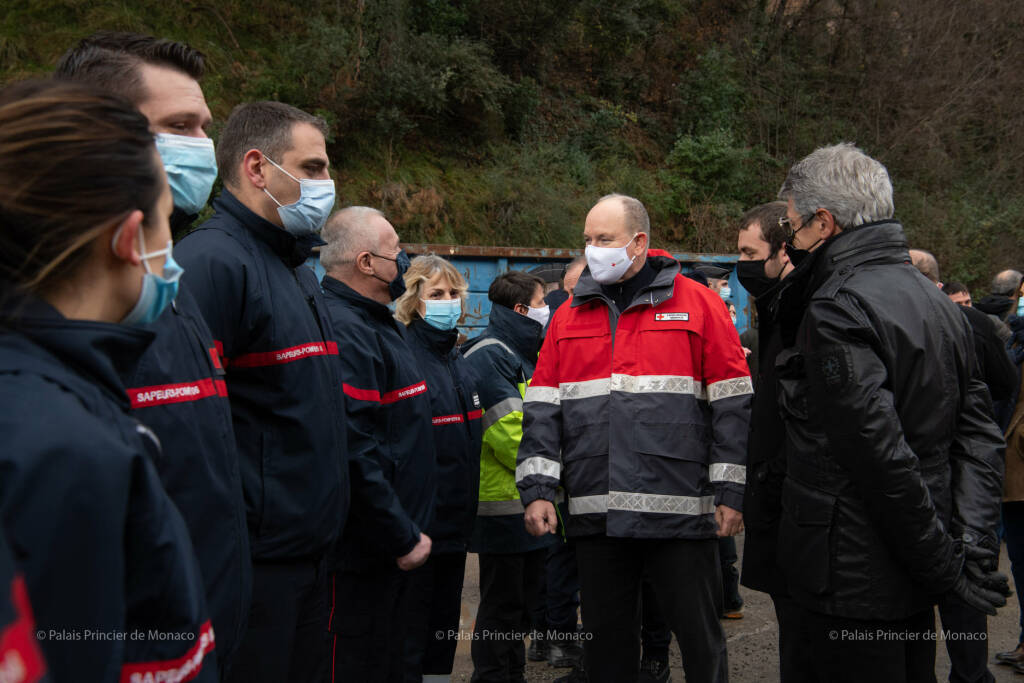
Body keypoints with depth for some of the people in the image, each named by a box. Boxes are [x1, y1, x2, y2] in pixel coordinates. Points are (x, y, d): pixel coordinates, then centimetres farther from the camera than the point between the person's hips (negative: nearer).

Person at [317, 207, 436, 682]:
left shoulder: (374, 324, 15)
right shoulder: (343, 331, -20)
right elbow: (353, 455, -27)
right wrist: (403, 538, -20)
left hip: (390, 551, 10)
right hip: (360, 556, -10)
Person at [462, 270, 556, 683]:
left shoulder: (521, 354, 18)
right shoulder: (488, 357, -14)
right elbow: (510, 436, -21)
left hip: (529, 501, 10)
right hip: (504, 502, -10)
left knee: (524, 598, 16)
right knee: (502, 604, -2)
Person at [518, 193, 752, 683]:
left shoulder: (697, 303, 1)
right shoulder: (570, 315, 12)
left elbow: (732, 404, -1)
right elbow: (543, 407, 10)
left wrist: (730, 492, -5)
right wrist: (536, 488, 0)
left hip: (680, 510, -3)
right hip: (595, 514, 4)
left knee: (700, 638, 6)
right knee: (606, 641, 13)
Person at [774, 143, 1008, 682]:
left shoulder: (840, 309, -18)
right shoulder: (934, 301, 11)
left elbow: (881, 458, -24)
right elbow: (978, 435, 8)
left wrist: (946, 568, -15)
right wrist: (972, 552, 1)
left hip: (852, 583, -9)